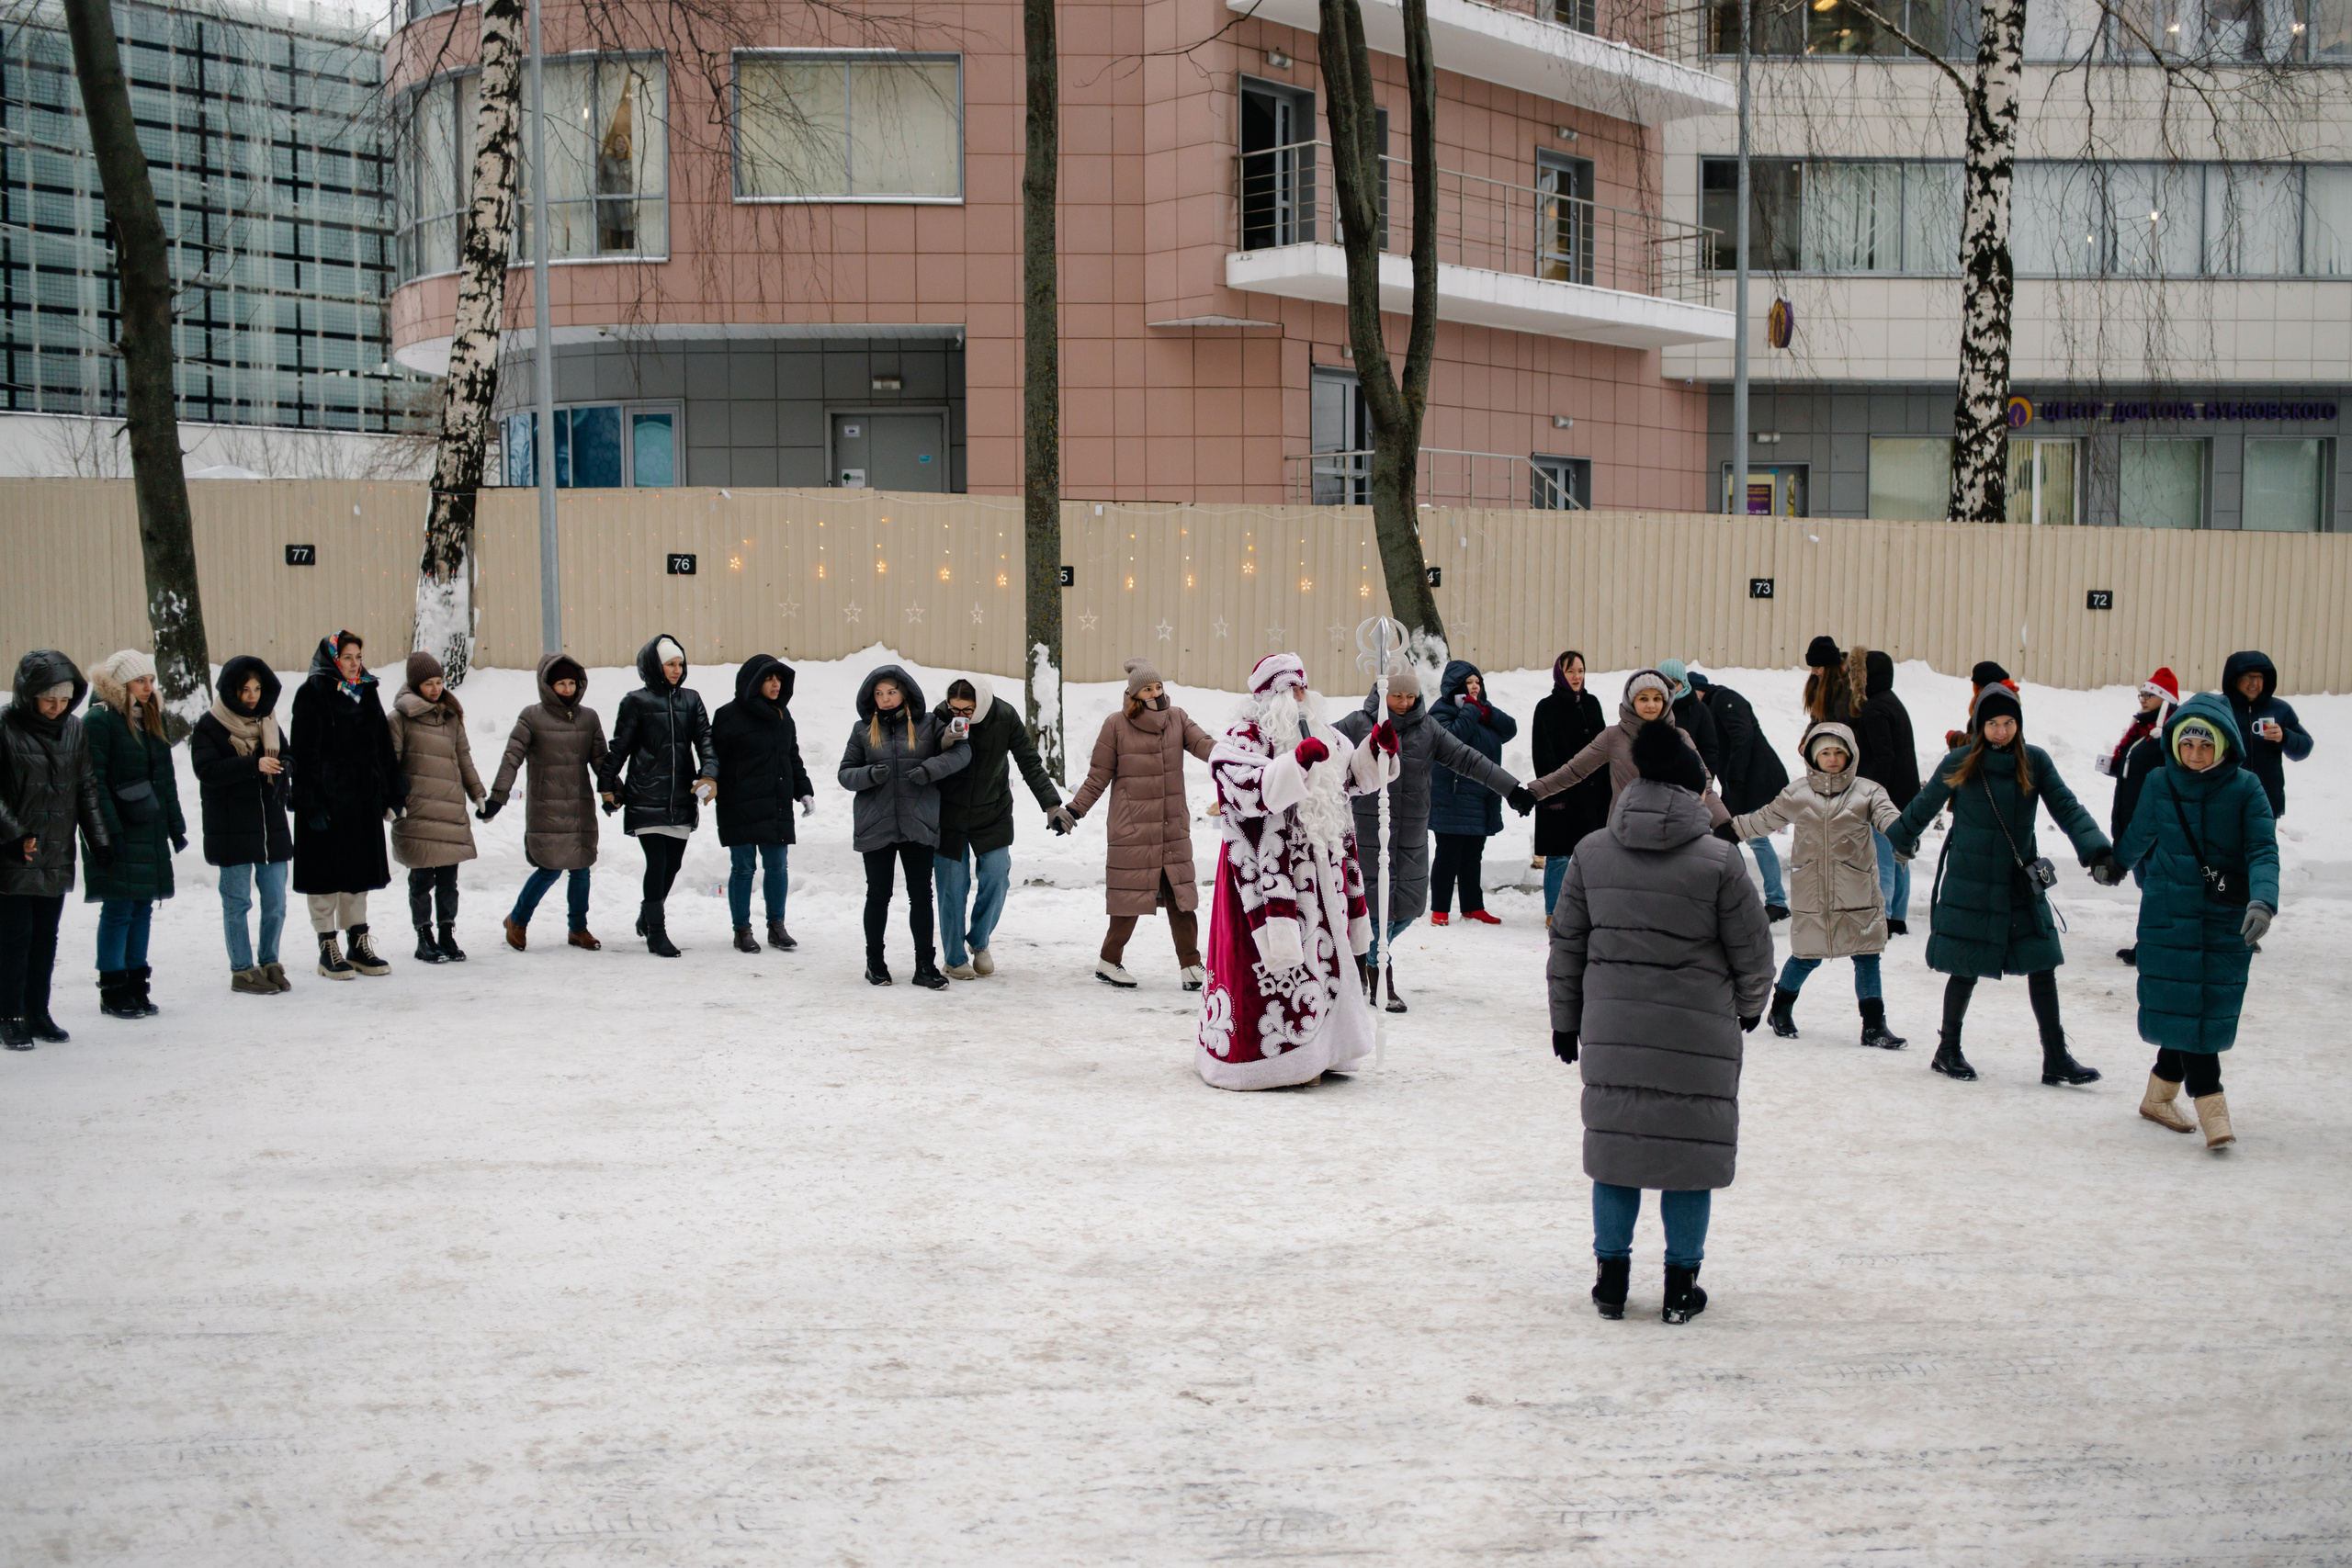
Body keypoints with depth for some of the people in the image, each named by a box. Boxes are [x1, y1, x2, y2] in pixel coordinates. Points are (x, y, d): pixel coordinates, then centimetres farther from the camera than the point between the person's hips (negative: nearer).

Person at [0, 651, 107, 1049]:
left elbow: (86, 789, 13)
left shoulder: (74, 729, 6)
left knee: (46, 936, 10)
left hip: (57, 856, 5)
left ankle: (38, 1012, 19)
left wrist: (99, 840, 9)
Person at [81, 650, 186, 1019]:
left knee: (143, 909, 10)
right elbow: (95, 781, -15)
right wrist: (109, 832, -20)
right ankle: (113, 991, 4)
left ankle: (137, 986, 17)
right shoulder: (101, 721, -10)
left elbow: (166, 777, 19)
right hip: (121, 833, -7)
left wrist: (175, 825, 15)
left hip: (151, 832, 7)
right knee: (118, 910, -3)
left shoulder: (150, 719, 14)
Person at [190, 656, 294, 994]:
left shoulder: (268, 723, 13)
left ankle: (269, 963, 19)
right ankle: (242, 970, 8)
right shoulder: (209, 727, -4)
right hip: (231, 829, -5)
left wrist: (283, 768, -3)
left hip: (271, 827, 5)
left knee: (275, 902, 6)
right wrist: (254, 765, -27)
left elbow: (284, 760, 21)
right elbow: (206, 769, -18)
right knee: (237, 902, 2)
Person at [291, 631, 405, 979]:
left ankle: (359, 944, 19)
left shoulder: (366, 692, 12)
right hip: (326, 801, -6)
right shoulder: (312, 695, -7)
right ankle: (327, 948, 7)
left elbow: (383, 745, 16)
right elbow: (304, 752, -12)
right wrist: (311, 802, -18)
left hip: (363, 797, 6)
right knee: (326, 873, 0)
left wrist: (393, 793, 12)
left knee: (359, 872, 11)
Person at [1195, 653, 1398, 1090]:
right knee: (1273, 962, -10)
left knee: (1323, 956, 13)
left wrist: (1378, 747, 7)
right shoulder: (1242, 740, -9)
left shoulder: (1323, 736, 15)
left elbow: (1354, 778, 26)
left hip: (1320, 871, 8)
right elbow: (1252, 792, -26)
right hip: (1268, 870, -8)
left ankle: (1318, 1051, 23)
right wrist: (1299, 760, -35)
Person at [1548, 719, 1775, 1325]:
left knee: (1615, 1142, 14)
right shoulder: (1719, 861, -11)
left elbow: (1566, 945, 6)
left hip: (1612, 1031, 3)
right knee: (1691, 1151, 8)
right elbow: (1754, 951, -2)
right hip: (1697, 1035, -3)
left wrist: (1566, 1019, 17)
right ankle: (1681, 1287, 14)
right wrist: (1749, 1005, 18)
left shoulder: (1591, 854, -1)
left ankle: (1612, 1276, 20)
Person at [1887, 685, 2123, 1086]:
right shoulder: (1959, 765, -7)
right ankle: (1948, 1050, 24)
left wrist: (2097, 852, -20)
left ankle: (2056, 1058, 6)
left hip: (2021, 883, 2)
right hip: (1970, 884, -2)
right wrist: (1900, 840, 21)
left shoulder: (2035, 762, -2)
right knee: (1966, 969, 5)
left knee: (2042, 965, -2)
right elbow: (1923, 808, 7)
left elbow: (2067, 808, -7)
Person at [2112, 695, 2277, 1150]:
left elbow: (2263, 851, -13)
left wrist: (2262, 901, -29)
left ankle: (2159, 1094, 22)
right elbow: (2135, 844, 17)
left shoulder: (2246, 790, -4)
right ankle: (2211, 1105, -8)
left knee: (2209, 1011, 5)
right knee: (2182, 1008, -9)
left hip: (2226, 920, 1)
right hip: (2168, 918, 0)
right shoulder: (2159, 785, -1)